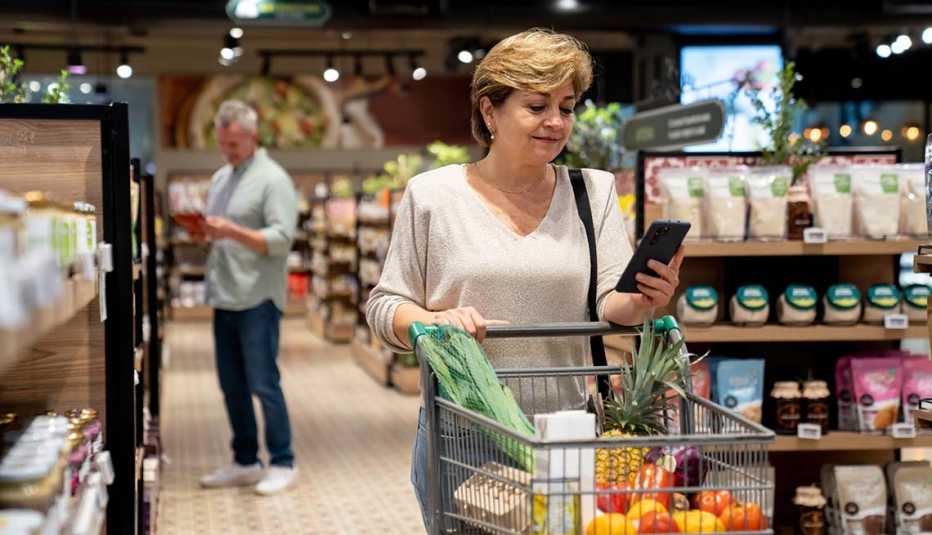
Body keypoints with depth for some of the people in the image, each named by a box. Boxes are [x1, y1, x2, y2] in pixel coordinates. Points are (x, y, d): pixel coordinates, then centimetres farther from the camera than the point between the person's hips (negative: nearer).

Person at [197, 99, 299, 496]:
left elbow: (281, 240, -17)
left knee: (263, 384, -4)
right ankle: (245, 463, 21)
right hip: (224, 299, 8)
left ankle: (282, 463, 6)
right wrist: (204, 231, 6)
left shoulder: (272, 179, -7)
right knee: (232, 386, 11)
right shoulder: (220, 177, 17)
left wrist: (233, 231, -25)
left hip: (257, 299, -8)